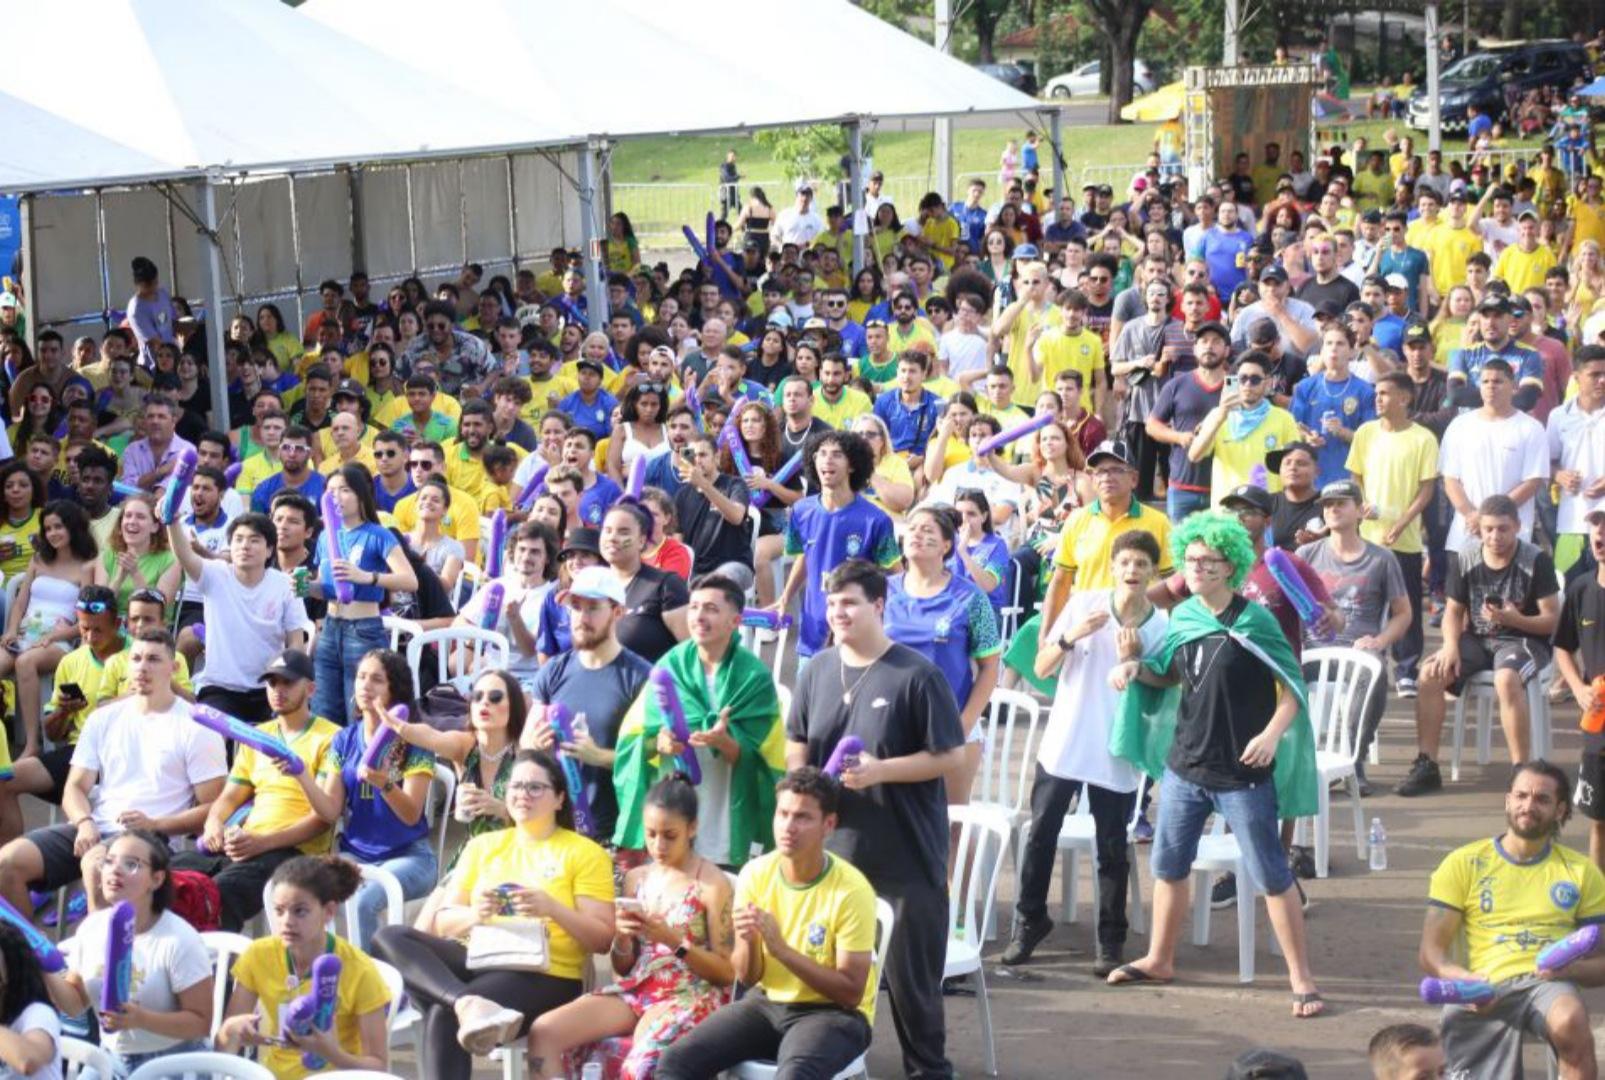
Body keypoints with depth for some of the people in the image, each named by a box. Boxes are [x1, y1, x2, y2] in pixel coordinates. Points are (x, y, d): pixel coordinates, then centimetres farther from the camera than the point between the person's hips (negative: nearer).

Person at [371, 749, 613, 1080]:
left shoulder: (585, 853, 7)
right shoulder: (482, 845, 20)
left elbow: (603, 940, -1)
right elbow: (441, 923, 13)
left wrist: (552, 908, -17)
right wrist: (473, 914, -10)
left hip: (543, 975, -5)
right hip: (476, 959, 6)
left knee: (443, 1015, -33)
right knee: (389, 938, -22)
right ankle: (469, 1004, -43)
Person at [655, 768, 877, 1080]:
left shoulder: (851, 890, -18)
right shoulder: (755, 874, -5)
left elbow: (851, 992, -18)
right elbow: (748, 976, 1)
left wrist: (781, 948, -27)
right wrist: (747, 941, -23)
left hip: (834, 1013, -5)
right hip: (768, 1002, 5)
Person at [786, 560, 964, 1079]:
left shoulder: (917, 676, -12)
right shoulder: (817, 671, 5)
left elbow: (950, 756, -11)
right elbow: (797, 746, 15)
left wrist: (880, 770, -20)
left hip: (906, 855, -5)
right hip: (834, 848, 5)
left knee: (910, 973, 3)